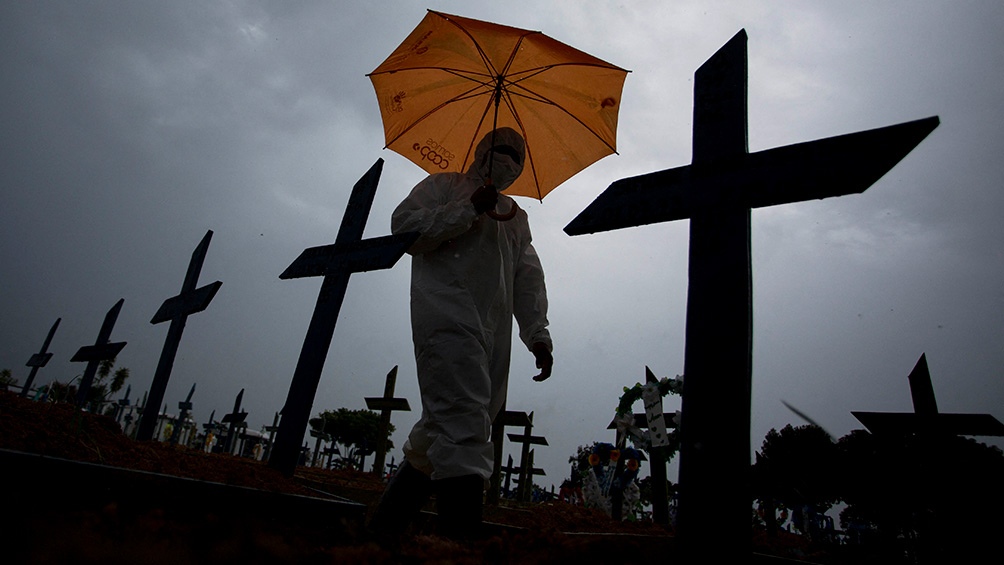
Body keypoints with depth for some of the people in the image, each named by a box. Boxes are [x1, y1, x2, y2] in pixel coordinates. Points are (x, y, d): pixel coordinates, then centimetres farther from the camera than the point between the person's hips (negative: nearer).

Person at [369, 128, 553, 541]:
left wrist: (537, 334, 8)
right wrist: (468, 210, -6)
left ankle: (383, 526, 16)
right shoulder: (443, 186, 16)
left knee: (441, 434, 3)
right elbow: (405, 225, 0)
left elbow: (529, 279, 21)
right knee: (463, 430, -21)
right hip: (447, 317, -6)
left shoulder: (516, 216, 30)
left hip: (492, 334, 6)